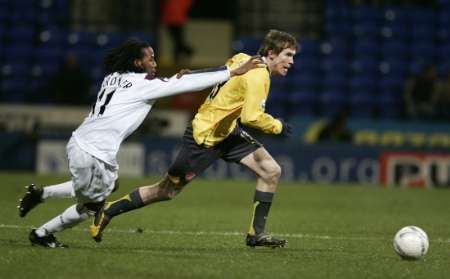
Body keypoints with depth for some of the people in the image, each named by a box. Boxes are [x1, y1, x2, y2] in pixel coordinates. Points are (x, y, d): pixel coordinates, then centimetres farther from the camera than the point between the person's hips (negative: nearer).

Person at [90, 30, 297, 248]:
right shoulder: (258, 76, -24)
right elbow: (252, 117, -30)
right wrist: (279, 127, -15)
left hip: (227, 132, 9)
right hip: (205, 137, -9)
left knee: (271, 171, -4)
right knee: (167, 190, 4)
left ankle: (257, 234, 3)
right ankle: (108, 211, 19)